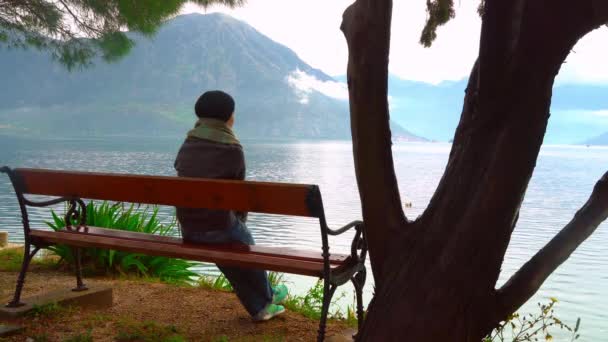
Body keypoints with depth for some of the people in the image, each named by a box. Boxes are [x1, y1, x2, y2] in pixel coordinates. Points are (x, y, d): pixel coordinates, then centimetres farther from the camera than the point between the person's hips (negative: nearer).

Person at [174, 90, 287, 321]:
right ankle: (266, 296, 50)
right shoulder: (232, 150, -10)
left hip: (188, 229, 5)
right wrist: (240, 220, 18)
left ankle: (259, 307, 38)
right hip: (220, 227, -5)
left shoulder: (186, 147, 5)